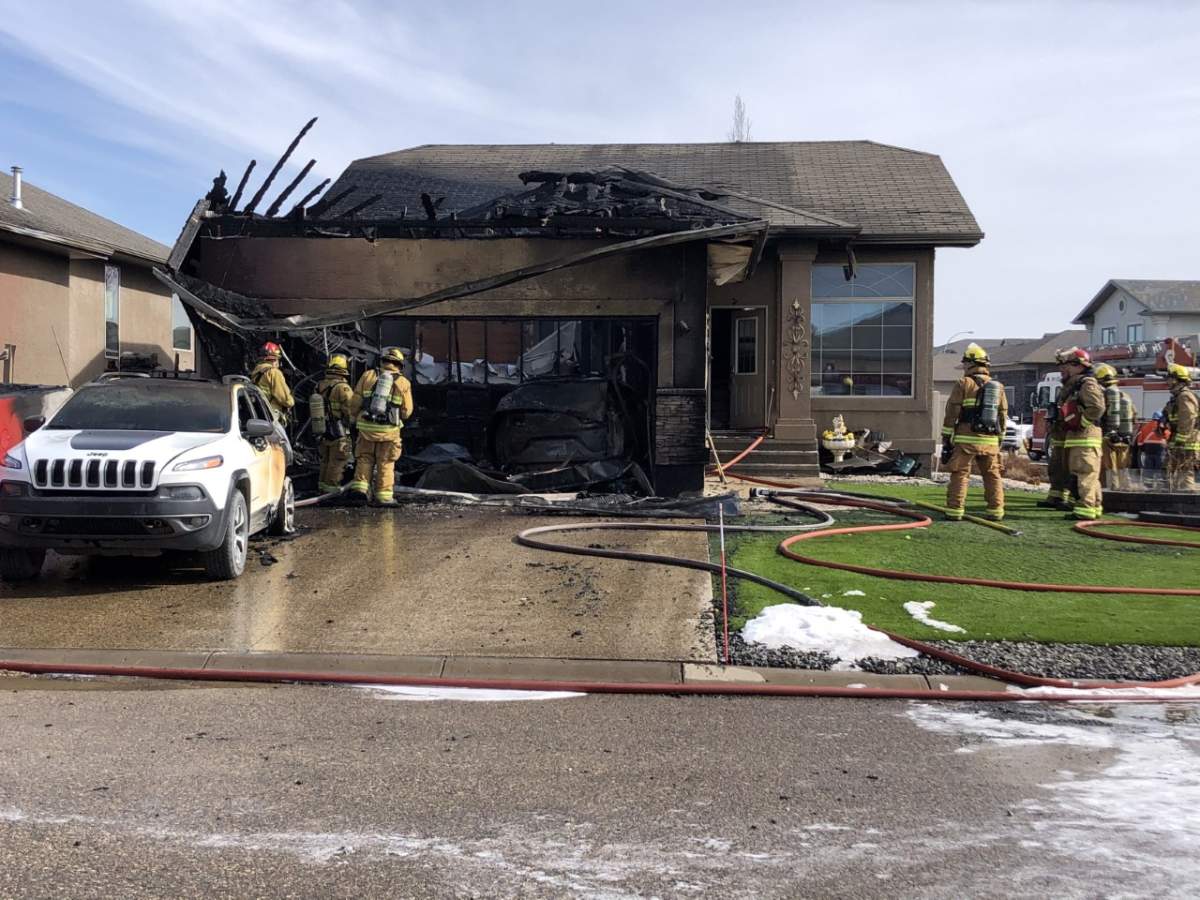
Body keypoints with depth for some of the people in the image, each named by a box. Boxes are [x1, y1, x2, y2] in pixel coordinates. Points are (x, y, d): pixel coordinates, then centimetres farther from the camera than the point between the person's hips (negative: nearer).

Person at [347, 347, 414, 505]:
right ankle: (384, 495, 9)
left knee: (365, 459, 14)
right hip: (389, 430, -1)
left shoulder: (368, 375, 4)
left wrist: (356, 418, 21)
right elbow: (406, 411, 3)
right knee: (385, 463, 9)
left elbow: (354, 402, 4)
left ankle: (359, 488, 1)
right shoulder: (403, 382, 2)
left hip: (366, 427, 1)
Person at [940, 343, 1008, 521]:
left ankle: (955, 511, -4)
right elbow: (1003, 416, 15)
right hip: (990, 441, 4)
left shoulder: (963, 384, -4)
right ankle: (996, 511, 10)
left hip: (965, 439, -4)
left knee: (959, 475, -1)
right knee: (993, 475, 12)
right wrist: (999, 440, 23)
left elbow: (951, 413, -6)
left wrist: (946, 438, -1)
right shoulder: (998, 387, 12)